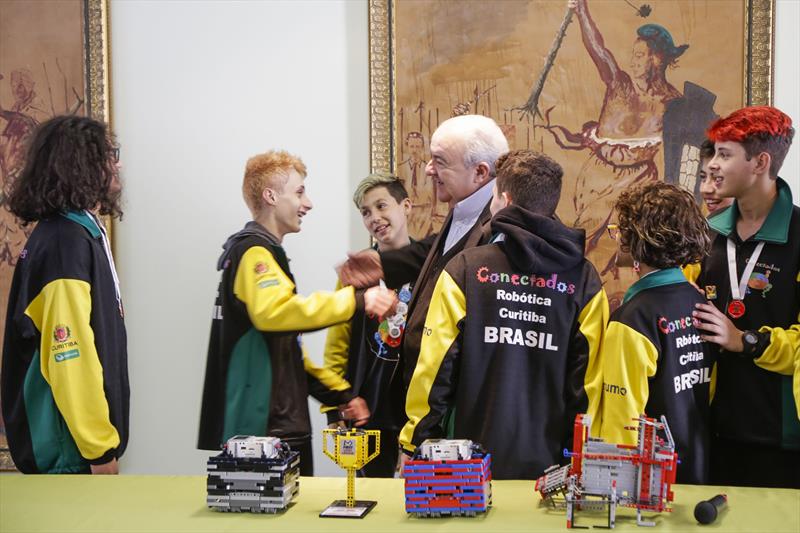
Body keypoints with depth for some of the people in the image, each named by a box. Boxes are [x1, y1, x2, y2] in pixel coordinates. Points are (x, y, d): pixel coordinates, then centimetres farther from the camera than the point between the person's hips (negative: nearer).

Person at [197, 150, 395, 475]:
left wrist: (339, 393, 20)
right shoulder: (254, 251, -9)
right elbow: (273, 310, -32)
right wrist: (356, 300, -30)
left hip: (284, 425, 10)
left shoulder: (262, 251, 23)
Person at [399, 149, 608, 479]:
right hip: (550, 464, 2)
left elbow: (434, 367, -6)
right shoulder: (585, 282, 1)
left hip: (473, 468, -2)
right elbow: (589, 380, 0)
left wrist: (416, 445, 4)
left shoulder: (464, 269, -6)